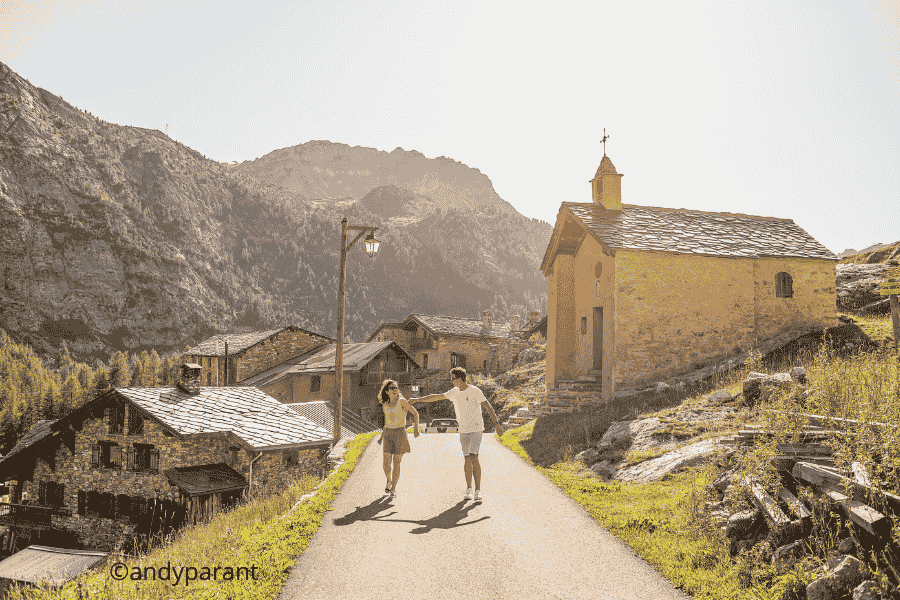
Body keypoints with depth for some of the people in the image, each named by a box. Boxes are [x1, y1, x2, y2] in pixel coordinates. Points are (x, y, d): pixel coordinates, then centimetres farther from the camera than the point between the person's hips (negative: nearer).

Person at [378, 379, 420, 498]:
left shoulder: (402, 401, -5)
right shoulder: (385, 406, 8)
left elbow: (415, 413, -2)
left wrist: (416, 428, -10)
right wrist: (382, 437, 15)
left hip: (400, 433, -3)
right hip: (388, 434, 3)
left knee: (396, 463, -2)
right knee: (386, 464, -1)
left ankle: (393, 489, 12)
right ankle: (389, 481, 29)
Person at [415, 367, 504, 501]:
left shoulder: (474, 391, -11)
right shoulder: (454, 392, 6)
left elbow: (488, 406, -11)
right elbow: (435, 397, 14)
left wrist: (496, 423, -17)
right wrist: (417, 400, 14)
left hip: (476, 429, -5)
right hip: (463, 431, 5)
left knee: (474, 458, -14)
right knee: (467, 460, 4)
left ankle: (478, 490, -7)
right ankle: (468, 489, 14)